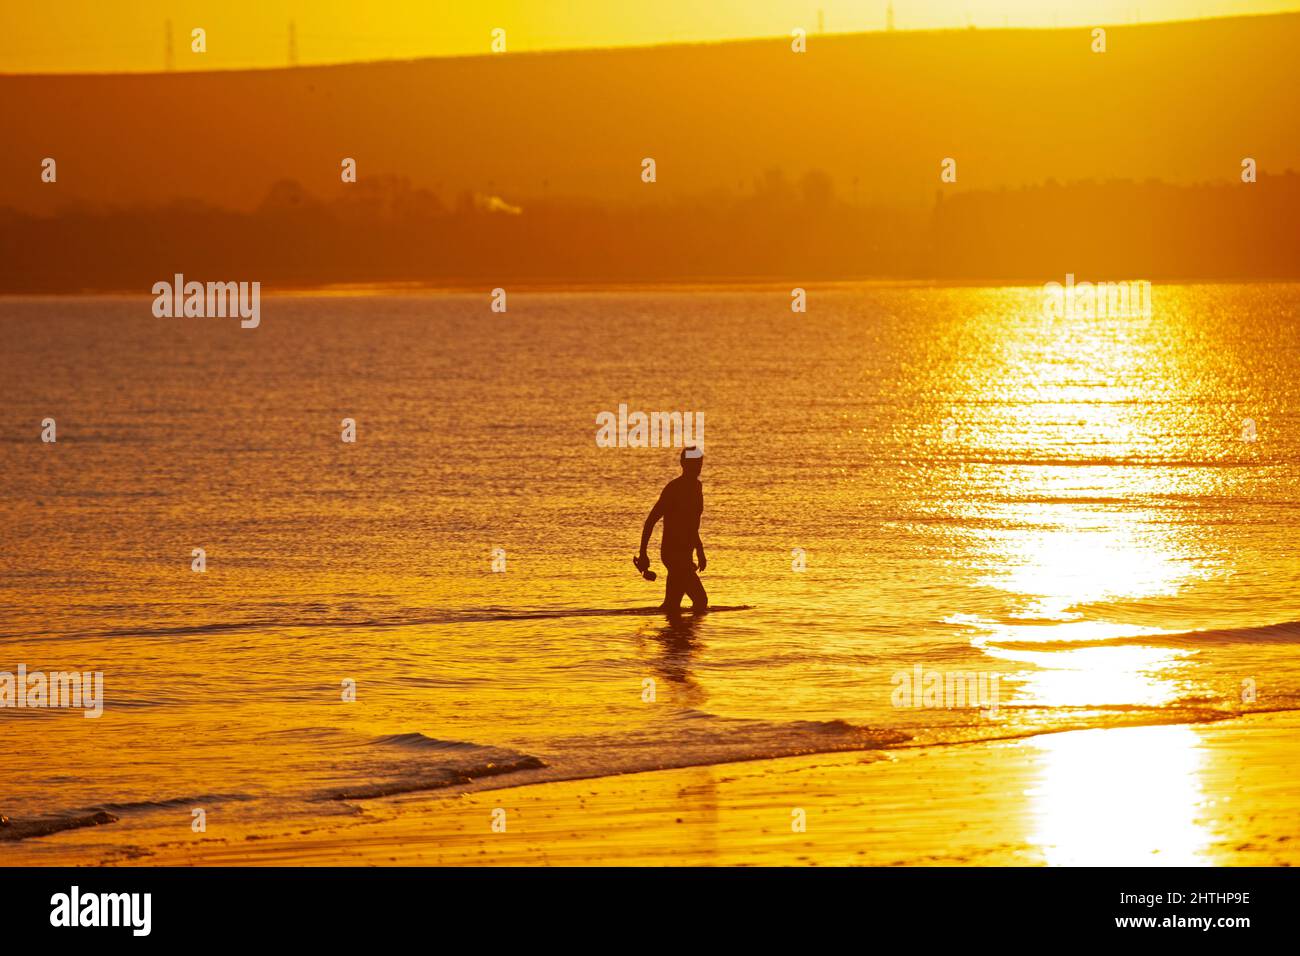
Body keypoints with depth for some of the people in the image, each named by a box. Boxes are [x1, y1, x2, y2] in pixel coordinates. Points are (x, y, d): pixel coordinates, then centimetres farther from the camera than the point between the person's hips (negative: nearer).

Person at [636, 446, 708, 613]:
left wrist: (700, 552, 26)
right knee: (700, 601, -13)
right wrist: (642, 554, -16)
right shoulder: (673, 488, -14)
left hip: (685, 554, 9)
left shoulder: (696, 487, 13)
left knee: (671, 606, 9)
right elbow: (651, 521, -14)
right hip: (673, 553, -9)